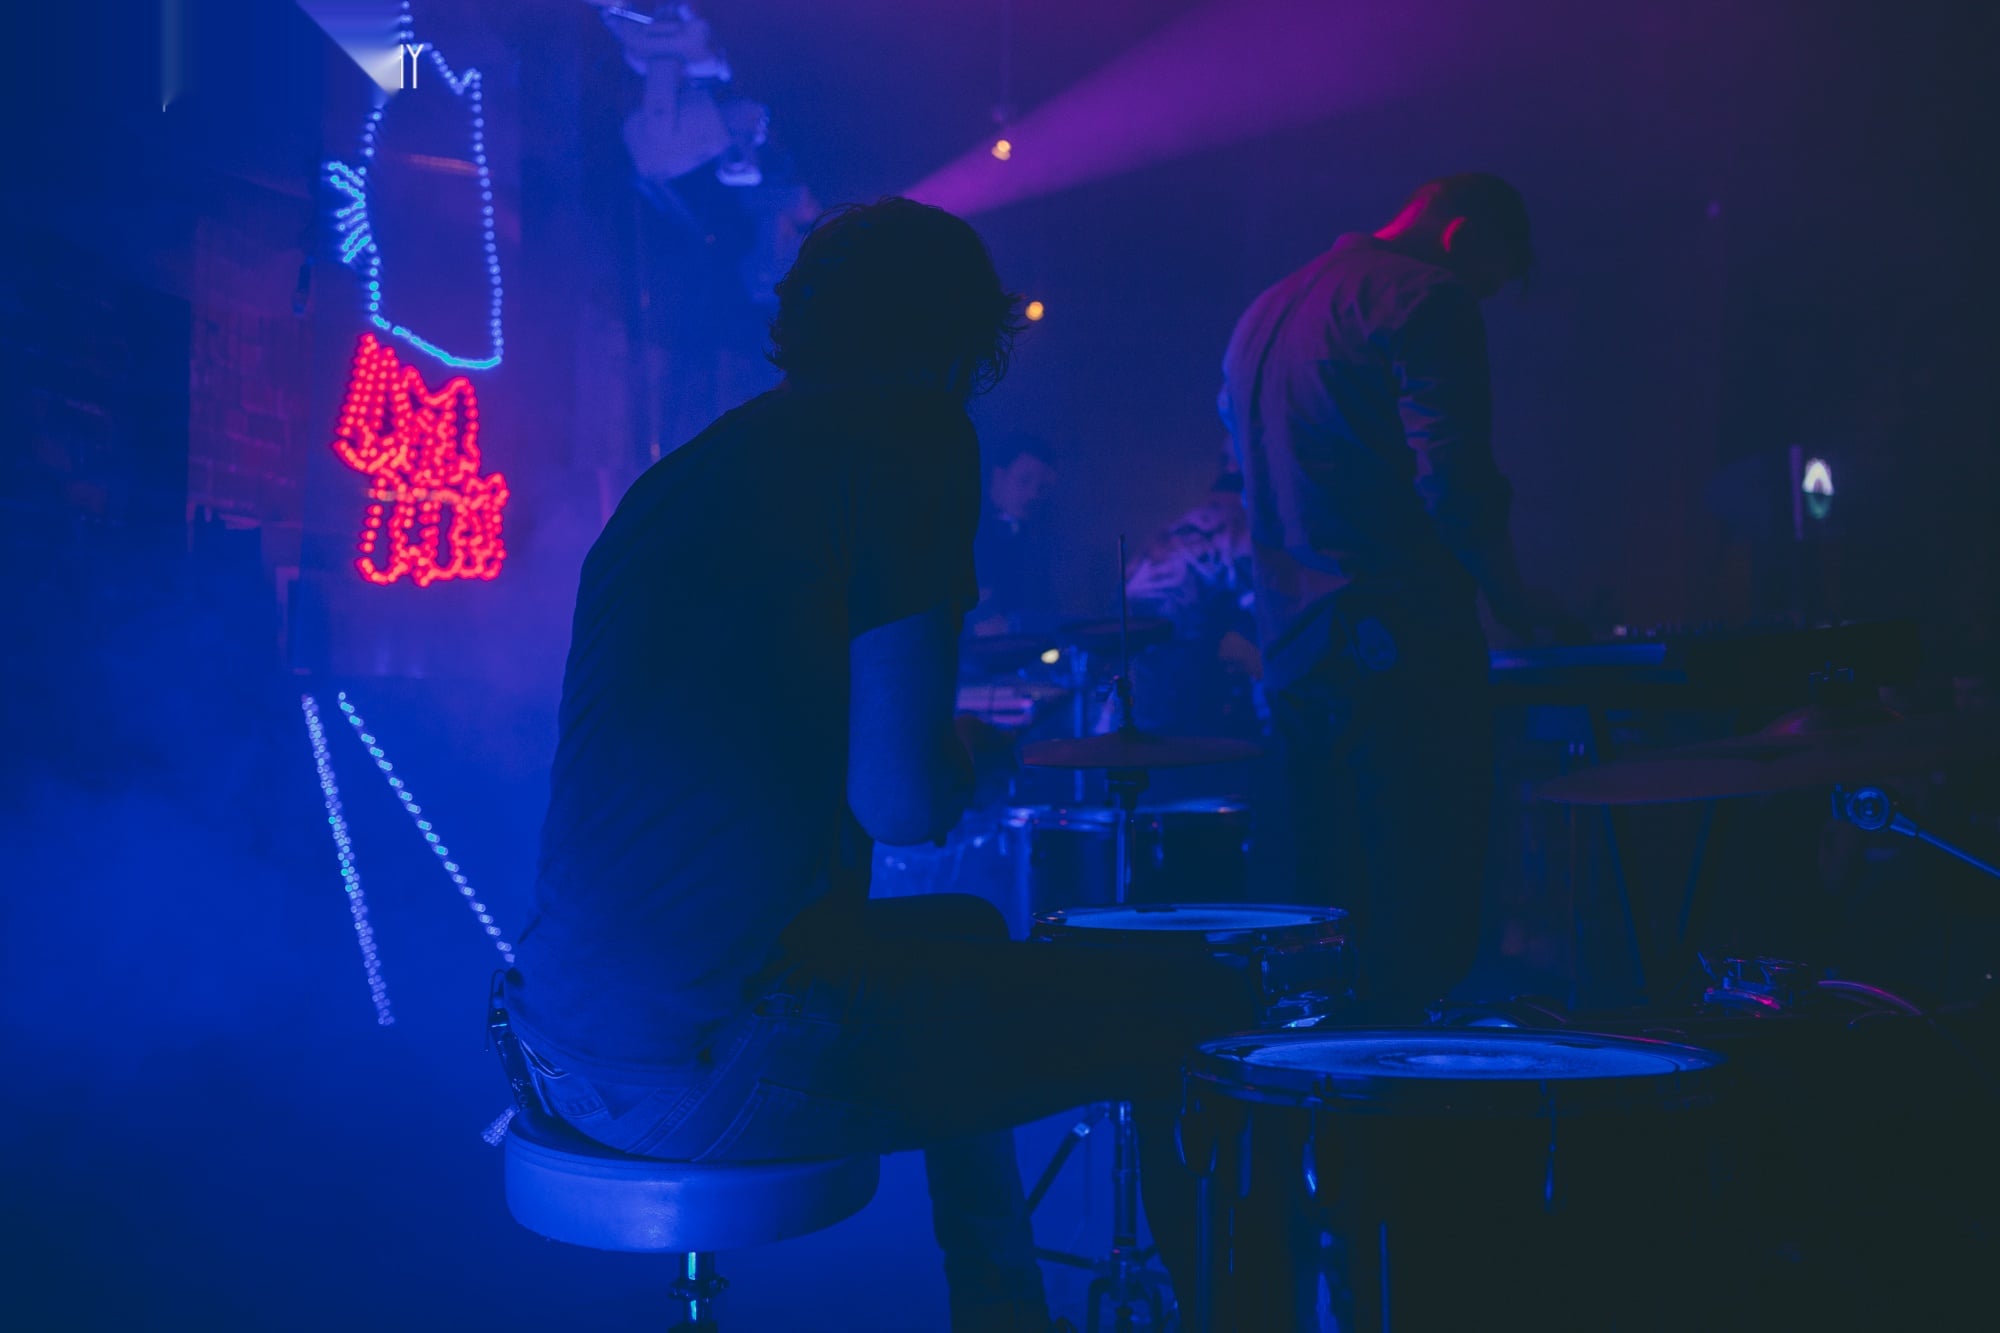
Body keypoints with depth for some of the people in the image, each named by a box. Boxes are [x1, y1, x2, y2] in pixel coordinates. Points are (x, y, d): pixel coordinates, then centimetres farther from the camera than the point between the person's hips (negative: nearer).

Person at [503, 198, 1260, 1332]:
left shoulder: (686, 470, 16)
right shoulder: (909, 435, -6)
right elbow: (903, 803, -14)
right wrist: (966, 760, 9)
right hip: (723, 1064, -9)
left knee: (963, 935, 32)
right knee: (1203, 1009, 2)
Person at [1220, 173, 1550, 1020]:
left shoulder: (1265, 311, 21)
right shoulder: (1426, 299, -6)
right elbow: (1451, 480, -17)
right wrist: (1511, 600, -3)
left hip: (1292, 654, 8)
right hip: (1398, 648, -8)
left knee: (1332, 922, 15)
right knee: (1423, 931, -3)